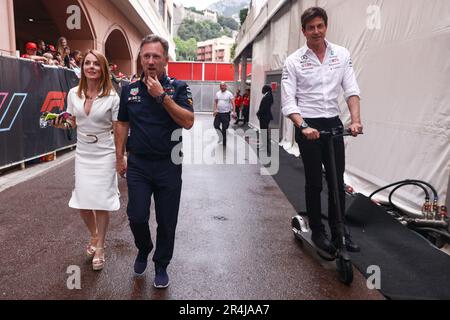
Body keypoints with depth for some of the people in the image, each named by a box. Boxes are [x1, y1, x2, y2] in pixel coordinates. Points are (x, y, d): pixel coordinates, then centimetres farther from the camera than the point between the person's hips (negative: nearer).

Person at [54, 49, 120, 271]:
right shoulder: (74, 94, 1)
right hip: (82, 154, 3)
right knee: (82, 204, 5)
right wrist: (61, 124, -8)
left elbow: (117, 129, -5)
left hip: (104, 155, -3)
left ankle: (99, 247, 22)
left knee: (102, 203, 2)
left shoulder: (112, 97, -9)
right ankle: (94, 235, 36)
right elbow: (73, 123, 13)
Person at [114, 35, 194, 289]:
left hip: (169, 165, -1)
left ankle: (161, 266, 29)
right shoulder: (129, 89, 5)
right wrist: (120, 157, 7)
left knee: (166, 222, 7)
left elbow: (188, 122, -15)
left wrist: (162, 96, -20)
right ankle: (143, 250, 34)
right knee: (137, 217, 2)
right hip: (137, 164, 2)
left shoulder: (178, 88, -3)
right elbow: (122, 125, 11)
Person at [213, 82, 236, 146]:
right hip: (218, 113, 4)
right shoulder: (217, 93, 8)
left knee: (224, 128, 0)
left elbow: (233, 103, -9)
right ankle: (221, 136, 22)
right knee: (216, 125, -4)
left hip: (226, 113, -4)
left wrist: (234, 112, -19)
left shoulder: (229, 94, -4)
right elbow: (215, 102, 13)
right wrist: (215, 109, -2)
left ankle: (224, 142, 13)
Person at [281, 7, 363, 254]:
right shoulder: (293, 61, -4)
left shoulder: (342, 55, 4)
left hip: (333, 123, 3)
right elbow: (288, 102, -9)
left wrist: (355, 120, -16)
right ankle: (317, 232, 19)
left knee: (337, 180, 8)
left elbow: (351, 90, -1)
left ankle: (339, 230, 23)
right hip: (308, 126, -3)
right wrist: (303, 127, -24)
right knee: (314, 182, 4)